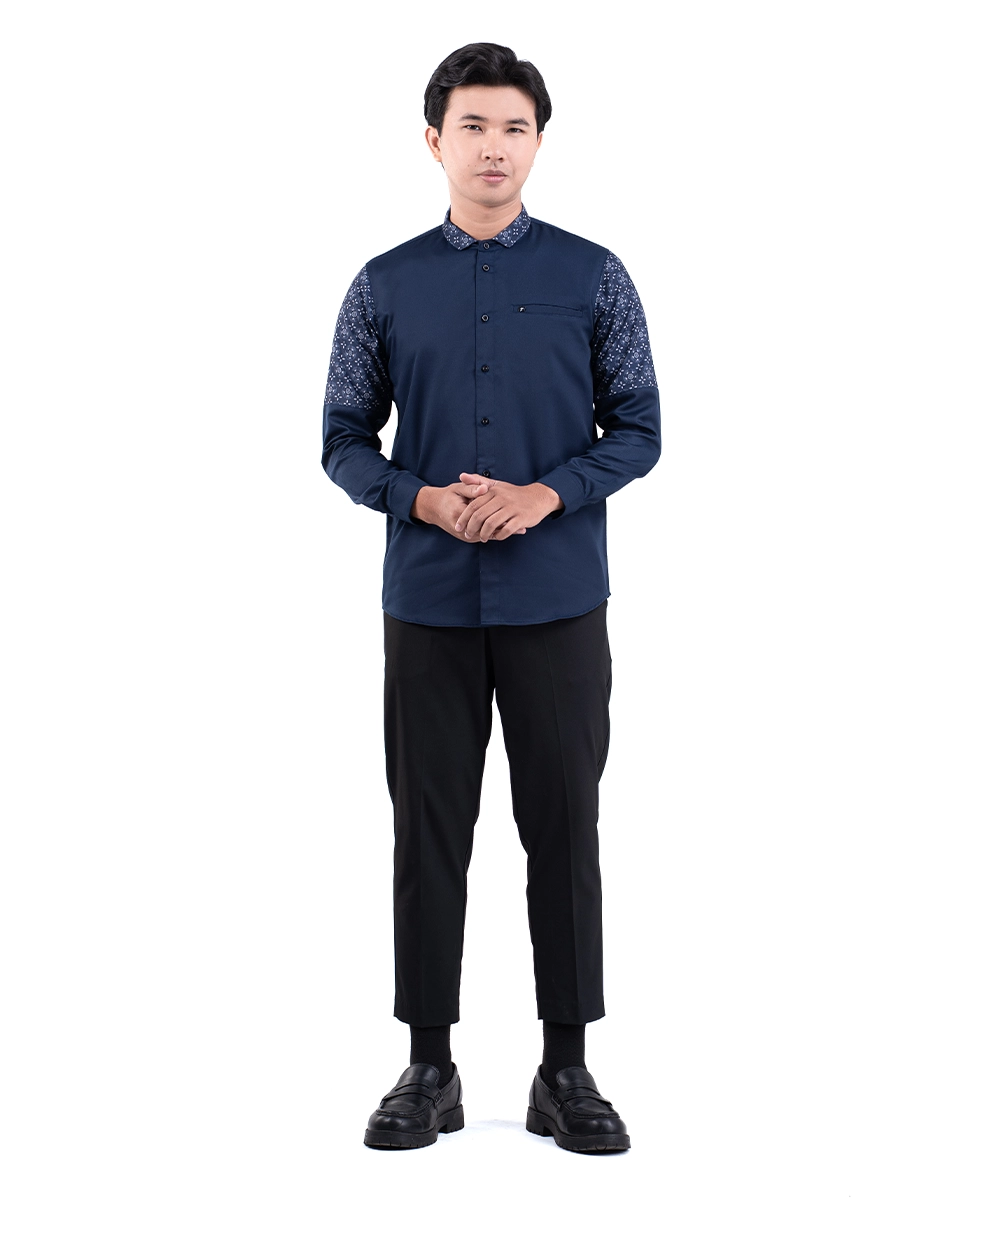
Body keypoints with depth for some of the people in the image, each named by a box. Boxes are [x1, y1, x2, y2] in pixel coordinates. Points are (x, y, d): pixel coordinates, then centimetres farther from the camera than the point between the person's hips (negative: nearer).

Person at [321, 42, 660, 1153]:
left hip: (559, 602, -1)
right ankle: (429, 1067, 18)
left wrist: (543, 495, -14)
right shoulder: (384, 288, 6)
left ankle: (566, 1070, 15)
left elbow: (637, 429, 3)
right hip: (427, 602, 1)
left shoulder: (592, 277, 3)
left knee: (563, 824, 3)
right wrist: (424, 499, -12)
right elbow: (344, 439, 7)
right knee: (429, 829, 6)